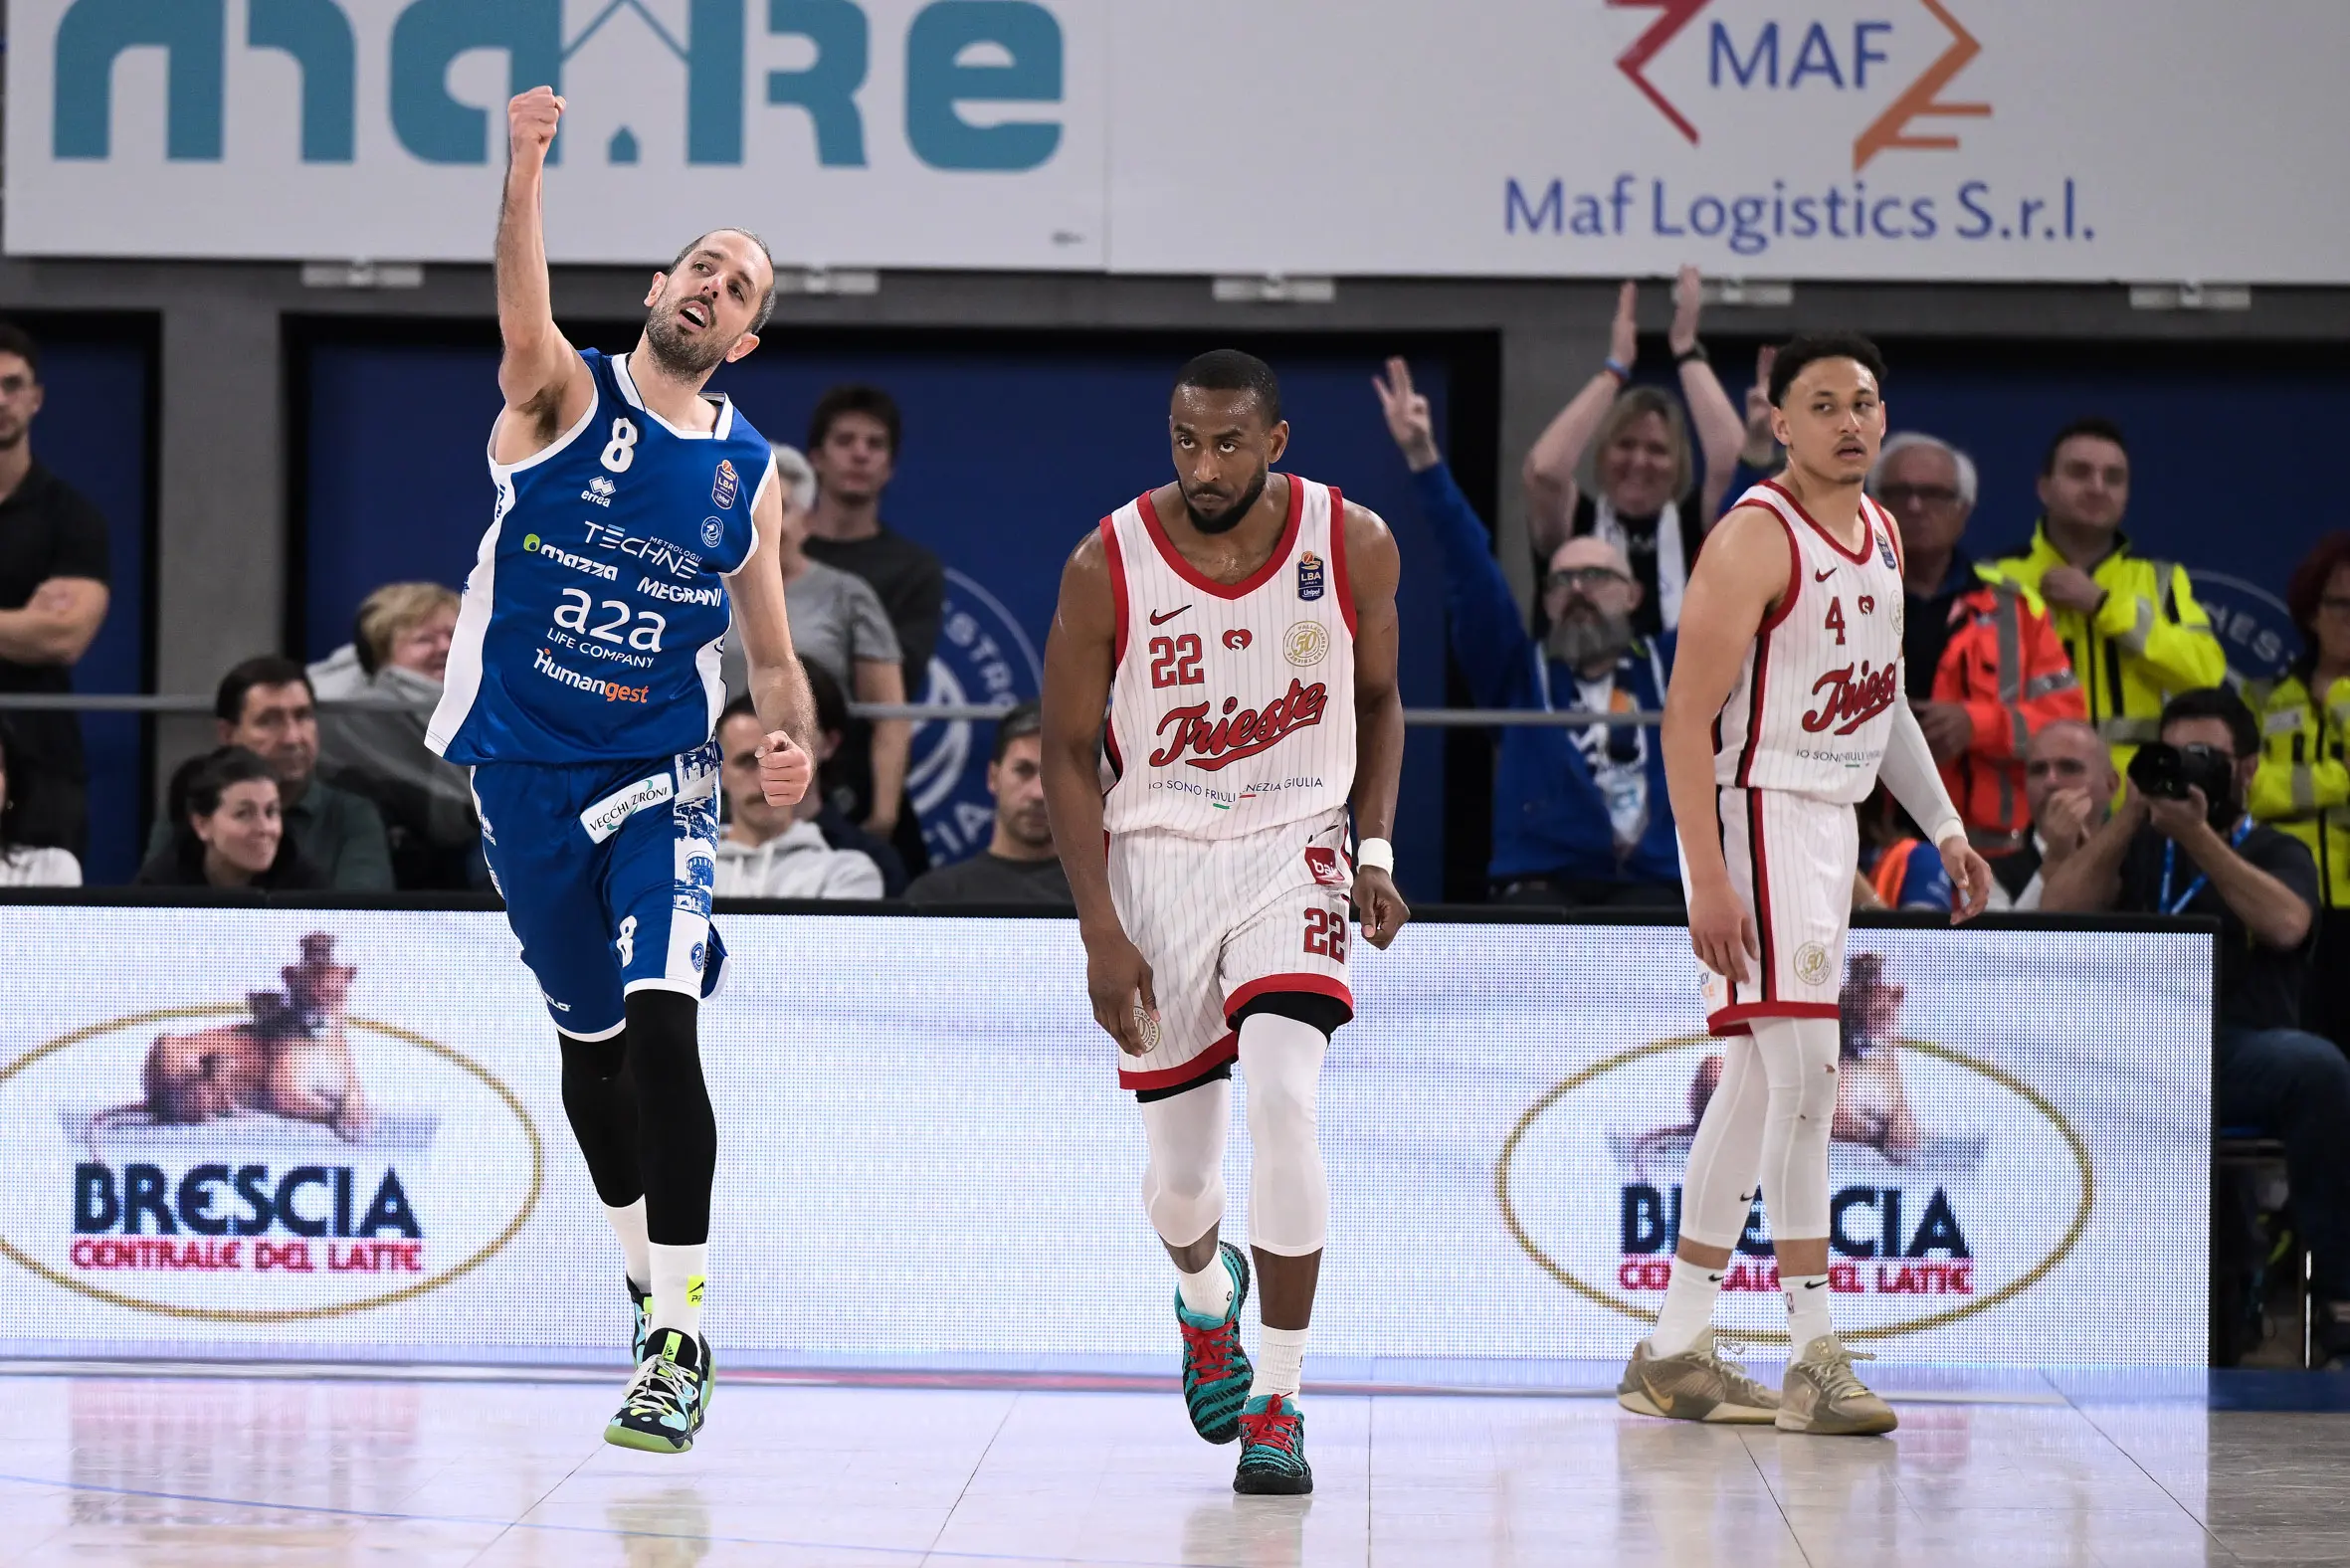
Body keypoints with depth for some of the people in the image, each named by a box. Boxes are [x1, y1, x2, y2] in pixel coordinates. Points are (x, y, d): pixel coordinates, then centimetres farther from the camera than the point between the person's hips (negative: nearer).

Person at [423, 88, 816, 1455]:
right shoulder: (563, 397, -3)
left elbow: (770, 646, 10)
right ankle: (644, 1258, 38)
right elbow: (525, 312, -26)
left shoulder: (748, 472, 4)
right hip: (524, 768, 0)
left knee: (662, 1024, -18)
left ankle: (679, 1338, -18)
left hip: (661, 776, 0)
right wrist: (526, 171, -44)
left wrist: (793, 740, -12)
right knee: (588, 1039, 13)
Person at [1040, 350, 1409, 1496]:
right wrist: (1100, 930, -10)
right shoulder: (1108, 567, -12)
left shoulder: (1355, 548, -8)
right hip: (1155, 860, 0)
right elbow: (1068, 753, -4)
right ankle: (1206, 1295, 46)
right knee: (1180, 1164, 8)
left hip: (1293, 852, 0)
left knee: (1283, 1104, -22)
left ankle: (1278, 1403, -11)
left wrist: (1375, 851, -1)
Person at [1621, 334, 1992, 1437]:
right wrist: (1707, 878, -24)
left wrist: (1944, 828, 18)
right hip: (1757, 815, -9)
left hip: (1833, 822, 9)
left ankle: (1674, 1351, 16)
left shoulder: (1881, 532, 12)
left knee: (1754, 1085, 10)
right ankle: (1815, 1359, -12)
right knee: (1805, 1068, -14)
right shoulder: (1757, 538, -15)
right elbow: (1687, 716, -18)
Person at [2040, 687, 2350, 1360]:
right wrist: (2130, 816, 1)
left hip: (2243, 1053, -2)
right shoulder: (2136, 848, 26)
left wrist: (2198, 836, -10)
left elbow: (2285, 925, -7)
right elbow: (2058, 914, 6)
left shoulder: (2279, 854, 18)